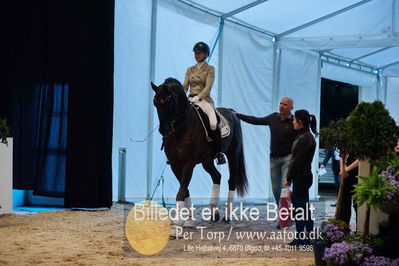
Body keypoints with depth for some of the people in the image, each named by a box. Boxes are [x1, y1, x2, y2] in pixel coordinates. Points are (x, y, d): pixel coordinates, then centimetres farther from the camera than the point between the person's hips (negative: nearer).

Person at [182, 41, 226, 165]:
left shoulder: (210, 69, 6)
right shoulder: (190, 70, 19)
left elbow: (208, 87, -7)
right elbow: (185, 86, 12)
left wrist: (198, 97, -22)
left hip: (204, 100, -5)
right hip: (190, 101, 5)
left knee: (213, 123, -31)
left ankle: (219, 152, -24)